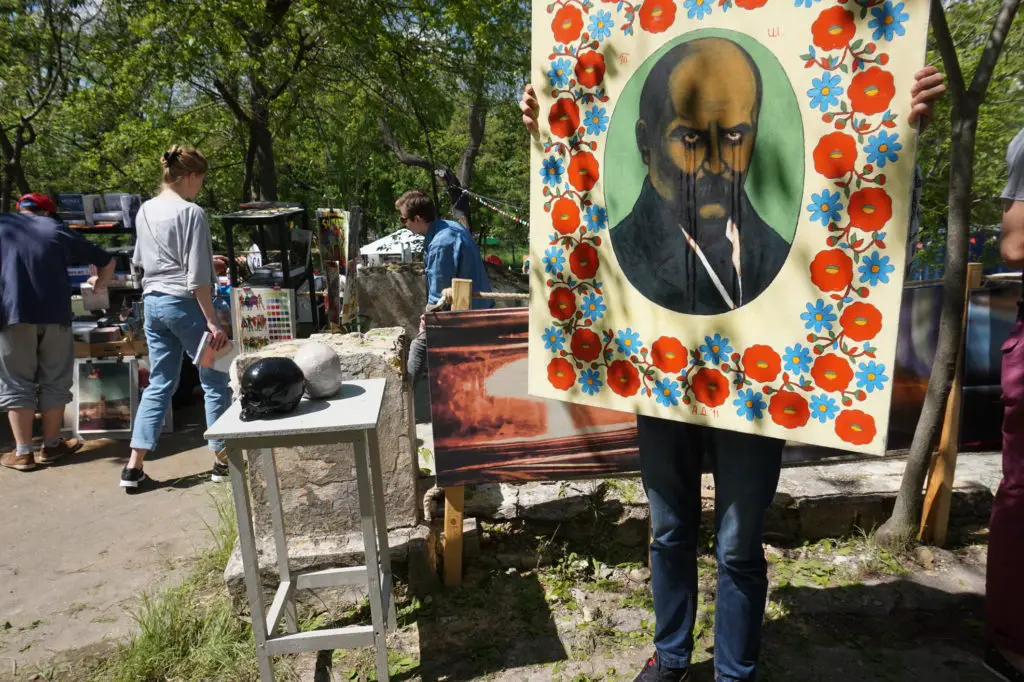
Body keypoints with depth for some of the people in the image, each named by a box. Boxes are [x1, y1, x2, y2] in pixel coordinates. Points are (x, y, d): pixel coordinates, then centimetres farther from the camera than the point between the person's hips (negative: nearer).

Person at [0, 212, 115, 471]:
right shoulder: (57, 230, 14)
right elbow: (107, 262, 17)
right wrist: (97, 284, 36)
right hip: (54, 314, 1)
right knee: (54, 381, 11)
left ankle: (22, 453, 9)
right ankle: (50, 446, 19)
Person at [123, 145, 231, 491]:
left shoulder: (145, 211, 11)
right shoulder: (191, 212, -13)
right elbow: (197, 277, -17)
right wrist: (213, 321, -15)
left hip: (152, 303, 8)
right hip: (183, 304, -7)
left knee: (159, 384, 13)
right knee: (215, 381, 5)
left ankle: (134, 467, 12)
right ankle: (222, 460, 13)